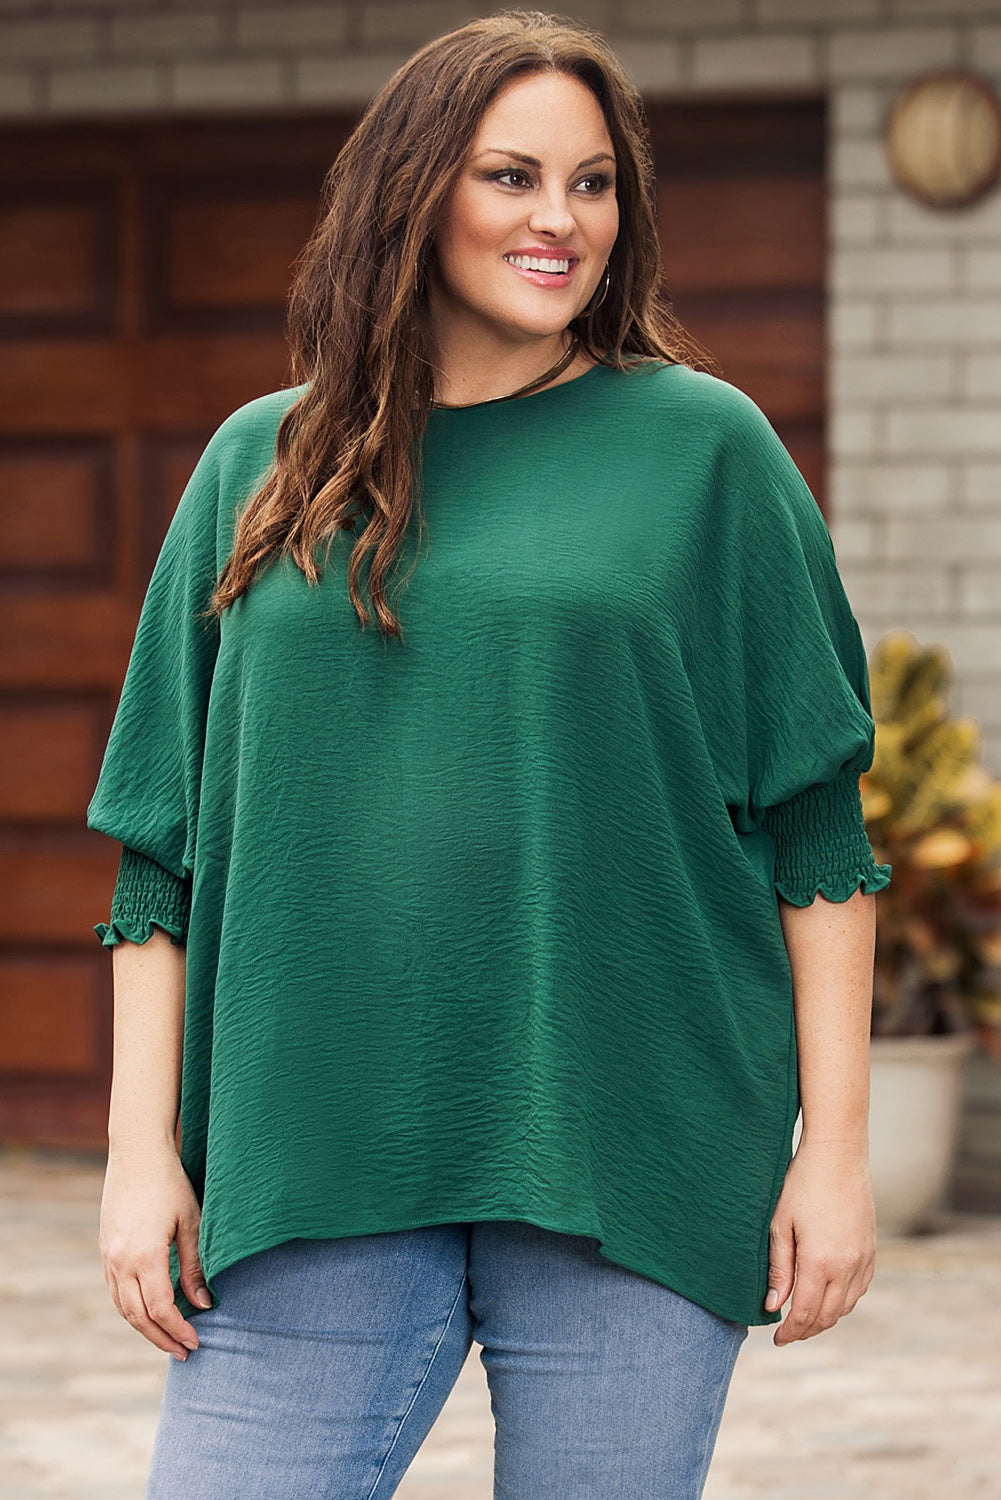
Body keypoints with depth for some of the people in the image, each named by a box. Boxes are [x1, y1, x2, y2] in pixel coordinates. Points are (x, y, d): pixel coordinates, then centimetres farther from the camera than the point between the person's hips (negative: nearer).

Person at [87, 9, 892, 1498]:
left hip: (630, 1159, -1)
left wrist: (835, 1146, -2)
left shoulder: (704, 446, 5)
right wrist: (143, 1149, 4)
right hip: (311, 1166, 2)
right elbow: (163, 845, 11)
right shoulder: (262, 466, 11)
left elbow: (817, 824, 4)